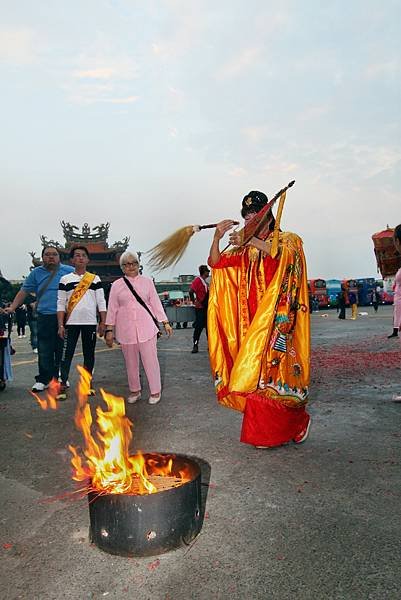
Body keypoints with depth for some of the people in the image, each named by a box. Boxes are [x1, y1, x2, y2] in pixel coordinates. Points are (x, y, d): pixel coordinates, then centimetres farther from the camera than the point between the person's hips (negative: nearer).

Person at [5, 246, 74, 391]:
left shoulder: (69, 271, 6)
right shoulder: (36, 273, 10)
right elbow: (24, 291, 12)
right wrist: (12, 307, 4)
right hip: (45, 318, 1)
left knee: (62, 350, 8)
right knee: (44, 351, 1)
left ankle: (60, 377, 21)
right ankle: (43, 379, 11)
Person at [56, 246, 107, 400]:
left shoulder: (95, 279, 7)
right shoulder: (65, 279, 5)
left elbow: (101, 302, 6)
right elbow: (61, 304, 2)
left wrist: (103, 323, 0)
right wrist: (61, 325, -4)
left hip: (91, 323, 1)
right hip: (71, 322, -1)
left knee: (89, 354, 7)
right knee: (67, 353, -2)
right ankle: (62, 384, 3)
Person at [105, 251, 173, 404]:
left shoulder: (147, 281, 6)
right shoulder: (117, 285, 6)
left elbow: (156, 303, 7)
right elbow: (112, 309, 7)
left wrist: (165, 322, 5)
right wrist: (109, 330, 4)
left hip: (146, 327, -1)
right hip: (126, 329, 1)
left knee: (151, 360, -1)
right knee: (131, 362, 9)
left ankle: (155, 391, 14)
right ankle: (134, 390, 27)